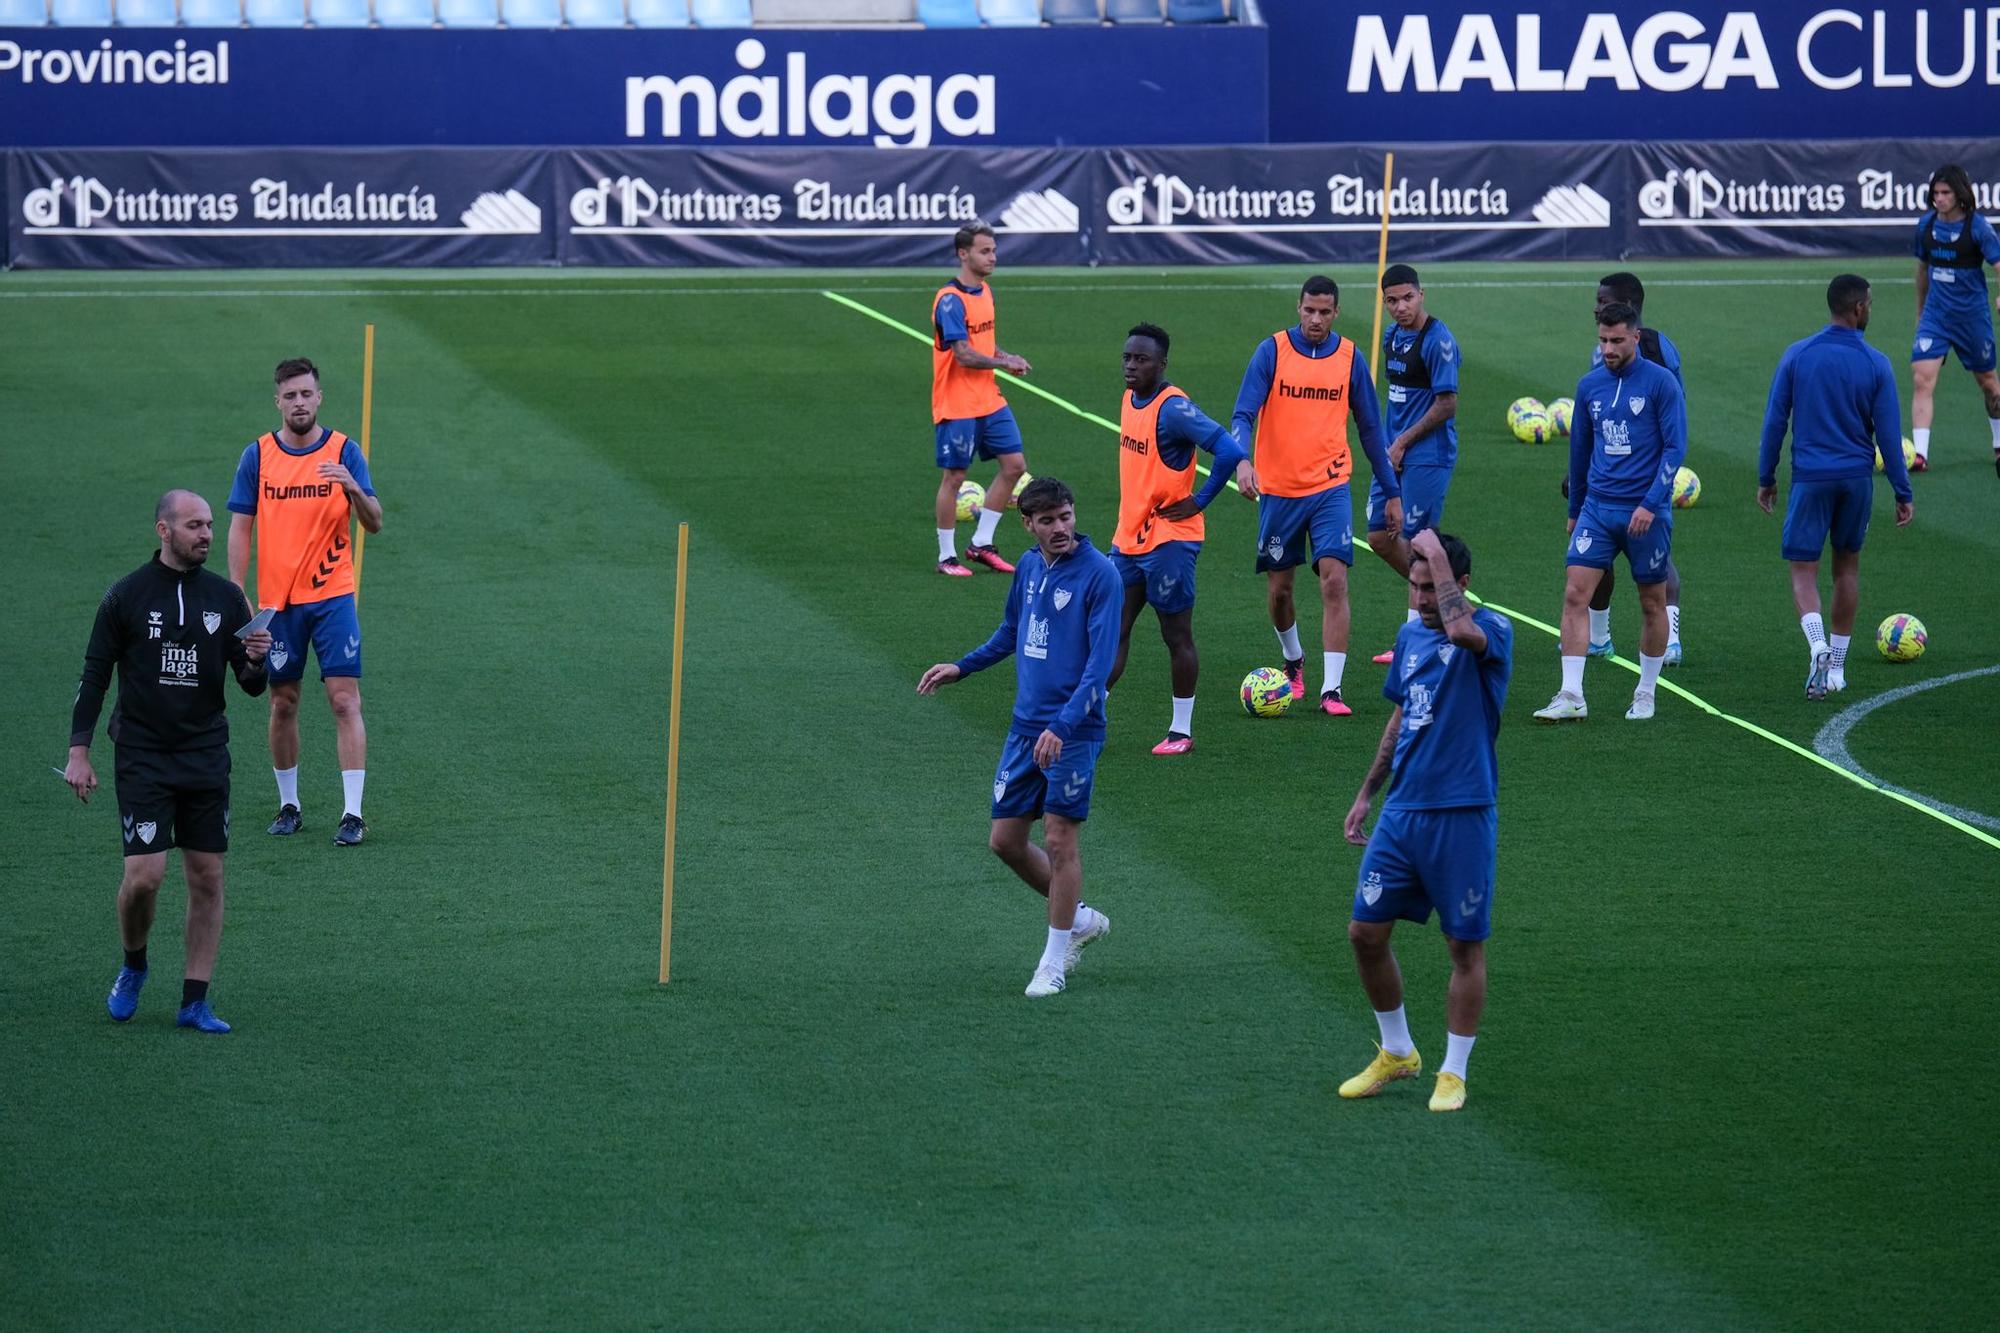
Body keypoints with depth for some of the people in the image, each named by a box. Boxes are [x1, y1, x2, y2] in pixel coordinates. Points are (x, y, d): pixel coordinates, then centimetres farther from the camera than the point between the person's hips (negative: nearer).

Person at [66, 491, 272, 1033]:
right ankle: (133, 967, 17)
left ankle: (195, 1001, 9)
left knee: (207, 878, 1)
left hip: (206, 758, 3)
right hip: (142, 758, -3)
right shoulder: (126, 596, -2)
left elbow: (251, 685, 9)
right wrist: (79, 752, -3)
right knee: (144, 875, -12)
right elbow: (94, 677, 2)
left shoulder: (226, 598, 6)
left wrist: (257, 662, -14)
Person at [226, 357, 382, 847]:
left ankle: (353, 813, -8)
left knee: (345, 700, -8)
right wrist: (237, 597, -3)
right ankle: (288, 805, 20)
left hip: (333, 596, -1)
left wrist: (353, 488, -25)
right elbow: (240, 528, 4)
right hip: (277, 600, 1)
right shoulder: (258, 455, 3)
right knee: (283, 703, 7)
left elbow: (374, 522, -4)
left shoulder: (344, 451, 0)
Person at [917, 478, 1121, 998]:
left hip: (1071, 732, -7)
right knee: (1005, 839, 8)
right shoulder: (1029, 566, 7)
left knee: (1059, 838, -4)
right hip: (1025, 728, 7)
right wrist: (961, 668, 22)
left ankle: (1054, 962, 9)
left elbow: (1100, 663, -20)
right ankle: (1079, 918, 28)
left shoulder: (1099, 575, -14)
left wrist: (1062, 726, -28)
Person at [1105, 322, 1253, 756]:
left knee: (1177, 636, 2)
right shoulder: (1129, 399, 8)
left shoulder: (1173, 408, -19)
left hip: (1169, 541, -8)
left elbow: (1229, 450, -26)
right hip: (1128, 538, 8)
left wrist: (1198, 502, -18)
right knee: (1113, 632, 9)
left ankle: (1182, 730, 11)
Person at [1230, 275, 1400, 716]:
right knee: (1279, 588, 10)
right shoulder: (1272, 351, -5)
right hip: (1278, 490, 0)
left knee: (1334, 581, -14)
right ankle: (1293, 661, 39)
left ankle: (1332, 689, -14)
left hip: (1330, 489, 0)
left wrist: (1393, 492, 11)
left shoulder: (1349, 358, 1)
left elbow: (1370, 428, 10)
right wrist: (1244, 461, -31)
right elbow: (1243, 415, -11)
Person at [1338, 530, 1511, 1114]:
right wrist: (1365, 794, 23)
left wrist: (1436, 551, -24)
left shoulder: (1491, 632, -10)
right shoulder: (1410, 636, 11)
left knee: (1465, 945, 2)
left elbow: (1459, 629, -36)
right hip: (1402, 810, 6)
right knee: (1365, 932, 5)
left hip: (1463, 817, -6)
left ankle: (1453, 1073, 14)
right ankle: (1396, 1053, 23)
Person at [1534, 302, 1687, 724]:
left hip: (1646, 514, -4)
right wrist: (1574, 510, 21)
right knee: (1575, 595, -9)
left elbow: (1675, 446, -9)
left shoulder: (1660, 382, -6)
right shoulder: (1590, 385, 8)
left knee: (1652, 603, 7)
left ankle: (1646, 695, 21)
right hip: (1598, 510, 4)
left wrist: (1651, 503, -17)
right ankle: (1571, 697, -10)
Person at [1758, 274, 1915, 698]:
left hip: (1810, 478, -1)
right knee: (1847, 566, 17)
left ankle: (1818, 645, -26)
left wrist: (1766, 478, 9)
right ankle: (1836, 667, 21)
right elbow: (1888, 433, -4)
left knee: (1803, 571, 1)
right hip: (1857, 479, 1)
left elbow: (1775, 421, 0)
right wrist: (1903, 493, 4)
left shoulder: (1797, 355, -3)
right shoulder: (1875, 364, -5)